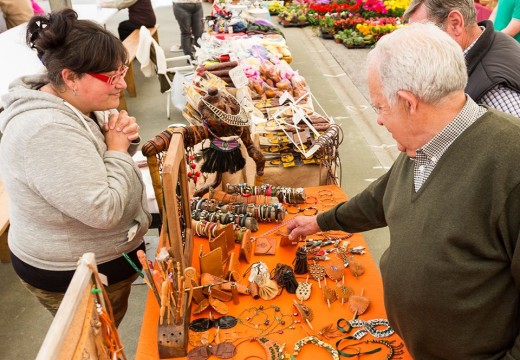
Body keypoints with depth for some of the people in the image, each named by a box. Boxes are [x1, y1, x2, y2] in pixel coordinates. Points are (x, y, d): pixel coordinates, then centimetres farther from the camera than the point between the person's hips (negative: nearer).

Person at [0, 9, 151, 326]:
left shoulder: (79, 101, -4)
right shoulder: (46, 132, -33)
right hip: (73, 276, -8)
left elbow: (95, 156, 12)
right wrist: (117, 151, -22)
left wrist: (123, 137, -10)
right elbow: (104, 211, -35)